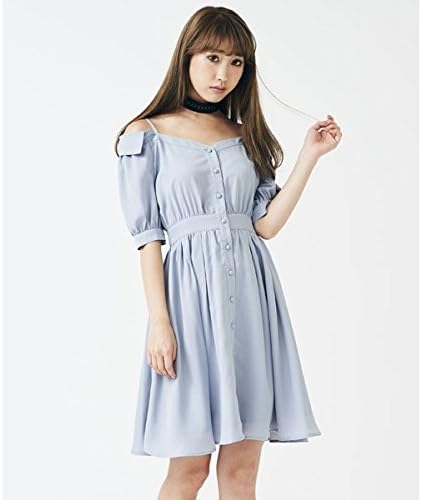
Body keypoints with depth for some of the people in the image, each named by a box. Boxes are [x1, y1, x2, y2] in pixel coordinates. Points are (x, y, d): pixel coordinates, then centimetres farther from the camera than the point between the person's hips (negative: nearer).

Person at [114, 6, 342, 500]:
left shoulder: (246, 136, 16)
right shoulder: (148, 136, 4)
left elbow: (265, 224, 5)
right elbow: (148, 236, -2)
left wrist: (310, 156, 0)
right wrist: (159, 320, -10)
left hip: (250, 294, 4)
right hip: (192, 291, -4)